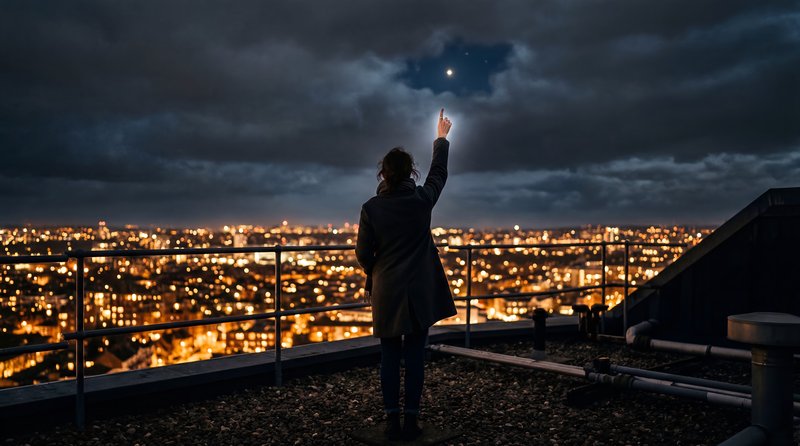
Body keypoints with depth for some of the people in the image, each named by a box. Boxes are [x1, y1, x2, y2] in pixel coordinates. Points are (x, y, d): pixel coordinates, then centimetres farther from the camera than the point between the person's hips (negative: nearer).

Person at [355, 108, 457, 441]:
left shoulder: (371, 207, -8)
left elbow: (363, 253, -2)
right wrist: (441, 138, 29)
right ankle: (411, 421, 10)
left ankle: (393, 422, 12)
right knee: (415, 356, 6)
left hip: (387, 292, 0)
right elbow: (439, 173, 15)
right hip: (420, 292, 0)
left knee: (390, 357, 8)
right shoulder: (422, 200, -5)